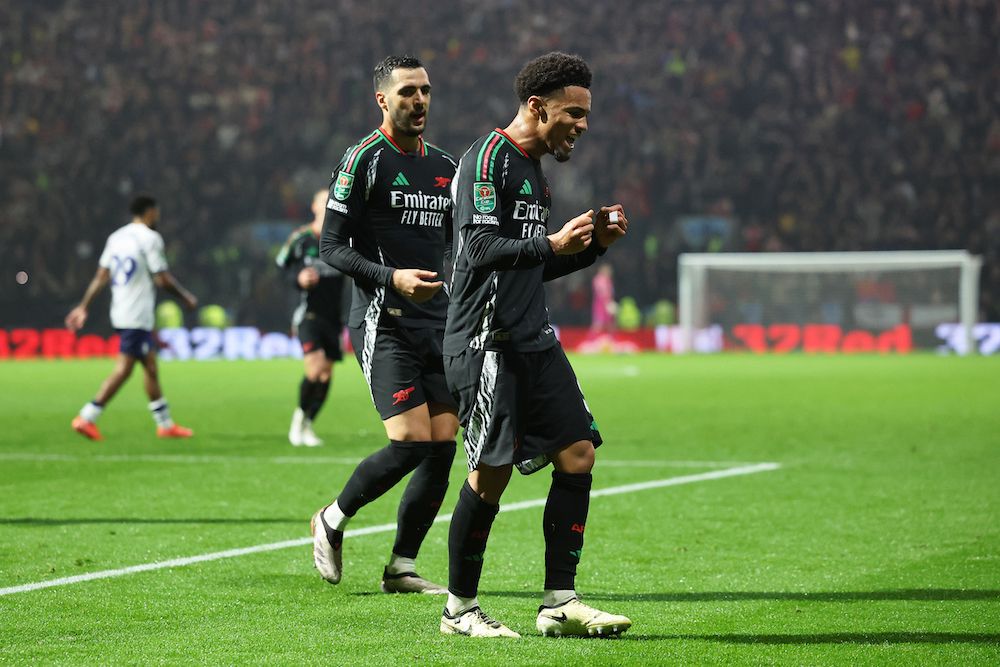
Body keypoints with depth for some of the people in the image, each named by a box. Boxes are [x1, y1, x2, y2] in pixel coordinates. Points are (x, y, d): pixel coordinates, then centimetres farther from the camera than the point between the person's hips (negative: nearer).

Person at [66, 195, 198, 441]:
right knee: (123, 368, -10)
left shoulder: (116, 237, 12)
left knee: (150, 365, 15)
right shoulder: (150, 238, -10)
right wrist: (187, 297, 3)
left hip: (119, 312, 9)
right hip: (137, 317, -9)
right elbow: (163, 280, -11)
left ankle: (165, 423, 20)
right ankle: (87, 418, -16)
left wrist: (84, 307, 13)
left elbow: (101, 276, 10)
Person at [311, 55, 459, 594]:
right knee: (410, 442, -16)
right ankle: (331, 522, 8)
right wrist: (391, 277, -21)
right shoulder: (364, 160, -5)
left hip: (437, 323, 7)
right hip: (383, 323, -7)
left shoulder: (444, 166, 16)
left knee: (442, 446, -2)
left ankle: (401, 568, 8)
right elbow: (332, 247, -8)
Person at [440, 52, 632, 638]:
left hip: (534, 341, 9)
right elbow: (482, 247, -18)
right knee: (492, 474, -7)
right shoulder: (489, 158, -9)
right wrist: (552, 243, -21)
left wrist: (594, 243, 12)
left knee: (578, 455, 1)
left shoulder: (533, 171, 20)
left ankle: (560, 603, 4)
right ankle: (460, 609, 6)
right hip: (487, 341, -9)